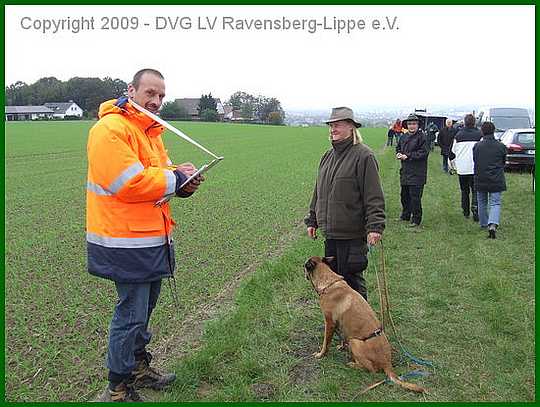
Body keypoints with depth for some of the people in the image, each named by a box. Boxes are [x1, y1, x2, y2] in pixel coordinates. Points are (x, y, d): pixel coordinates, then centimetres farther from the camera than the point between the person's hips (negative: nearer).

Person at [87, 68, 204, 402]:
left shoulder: (150, 129, 16)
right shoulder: (111, 129, -16)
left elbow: (161, 170, 17)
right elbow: (129, 183, -25)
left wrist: (182, 179, -6)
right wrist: (175, 178, -15)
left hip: (152, 237, 10)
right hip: (127, 241, -10)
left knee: (146, 303, 21)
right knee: (132, 312, -1)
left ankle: (139, 367, 40)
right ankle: (118, 389, 16)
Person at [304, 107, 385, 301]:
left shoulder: (363, 156, -11)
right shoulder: (328, 156, 13)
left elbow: (374, 196, -14)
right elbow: (318, 192, 19)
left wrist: (375, 226, -20)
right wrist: (312, 220, 19)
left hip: (352, 234, -7)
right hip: (328, 232, 8)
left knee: (351, 279, 2)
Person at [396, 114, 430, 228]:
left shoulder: (421, 137, -10)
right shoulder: (404, 137, 12)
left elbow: (424, 153, -17)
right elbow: (398, 147, 27)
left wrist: (408, 156, -18)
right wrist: (398, 154, 4)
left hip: (417, 173, -7)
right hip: (405, 172, 8)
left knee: (415, 197, -5)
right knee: (404, 195, 17)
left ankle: (416, 219, 6)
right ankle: (405, 215, 33)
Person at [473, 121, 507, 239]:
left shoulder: (477, 146, -6)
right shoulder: (501, 146, -5)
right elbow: (504, 162, 8)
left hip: (480, 180, 1)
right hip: (496, 180, -1)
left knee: (482, 202, 18)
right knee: (495, 203, 2)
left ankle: (484, 224, 32)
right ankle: (493, 224, -19)